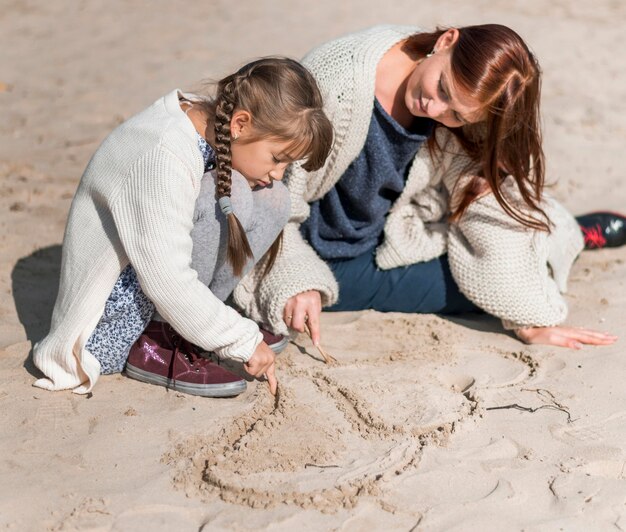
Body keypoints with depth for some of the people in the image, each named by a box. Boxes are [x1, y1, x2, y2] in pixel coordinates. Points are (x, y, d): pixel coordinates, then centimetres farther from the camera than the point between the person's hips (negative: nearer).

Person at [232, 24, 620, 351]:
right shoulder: (334, 84, -32)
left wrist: (530, 320, -18)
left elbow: (493, 211, -15)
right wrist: (294, 282, -36)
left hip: (391, 250, 2)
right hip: (321, 257, -2)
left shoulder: (465, 125, -19)